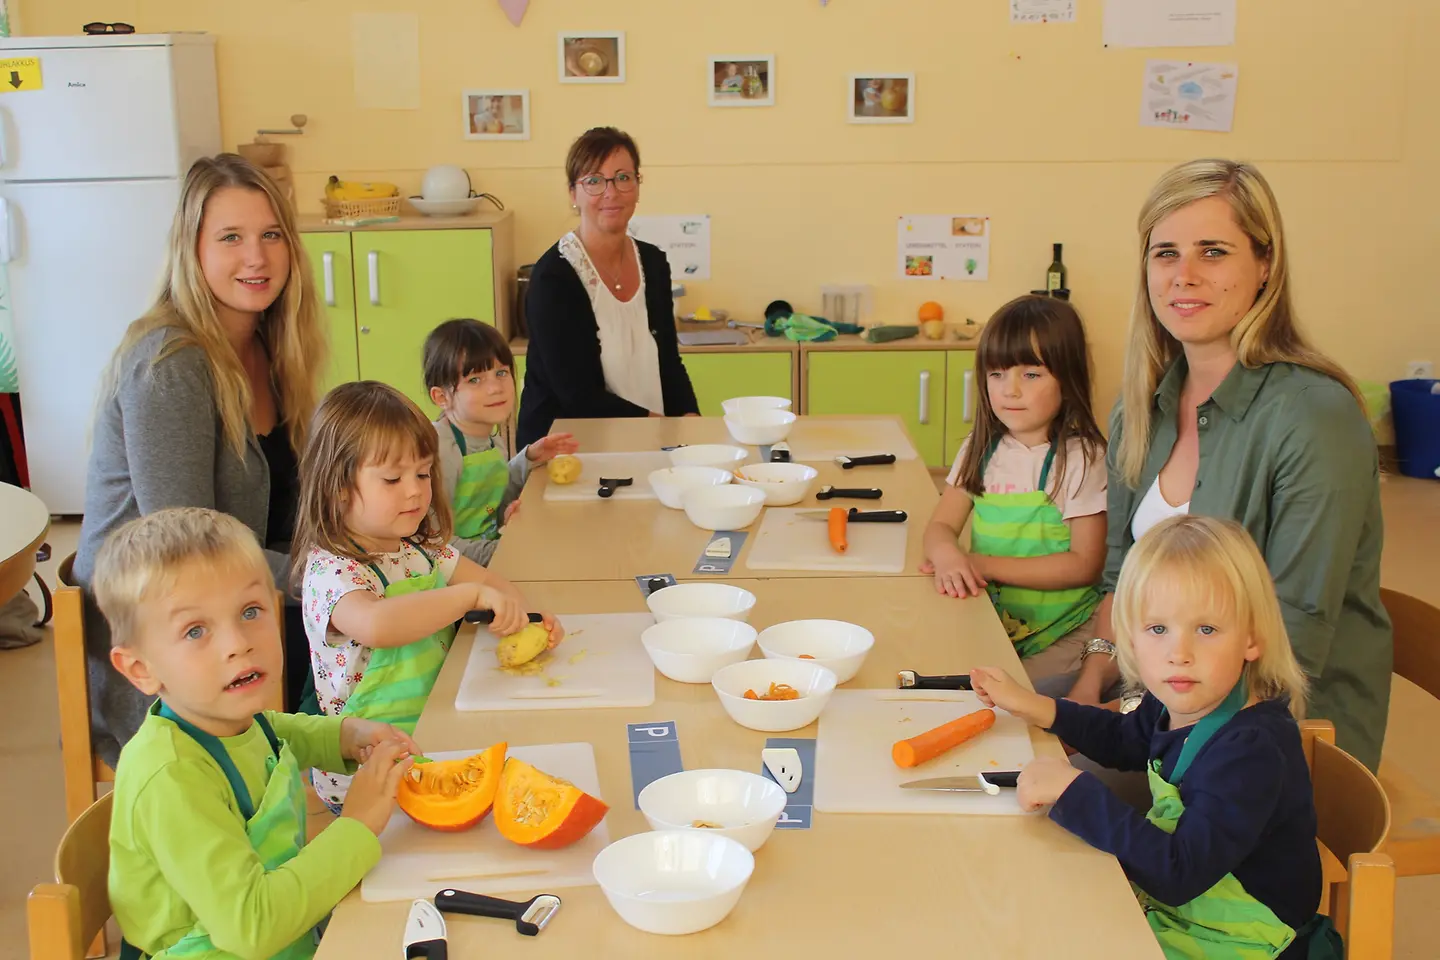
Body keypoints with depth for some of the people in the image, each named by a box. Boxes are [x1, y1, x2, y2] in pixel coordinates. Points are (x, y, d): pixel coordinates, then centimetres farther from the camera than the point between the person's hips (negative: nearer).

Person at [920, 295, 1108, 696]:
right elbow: (941, 524, 5)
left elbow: (1084, 564, -14)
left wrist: (984, 565, -19)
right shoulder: (981, 449, 8)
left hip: (1062, 636, -5)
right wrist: (948, 554, -21)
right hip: (987, 620, 5)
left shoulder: (1082, 458, -10)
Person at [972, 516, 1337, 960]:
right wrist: (1035, 707, 9)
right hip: (1174, 905, 8)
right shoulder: (1181, 705, -6)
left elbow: (1177, 873, -37)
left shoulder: (1253, 749, -32)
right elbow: (1124, 739, 19)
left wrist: (1072, 789, -34)